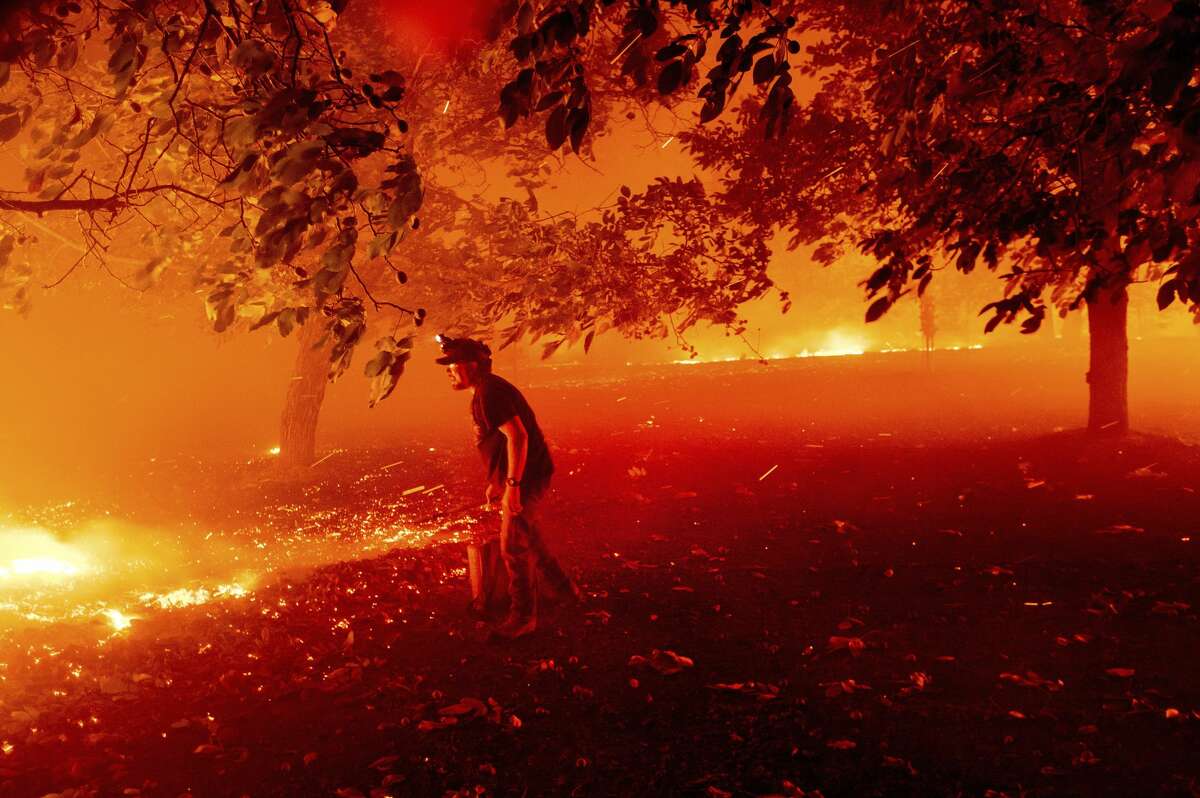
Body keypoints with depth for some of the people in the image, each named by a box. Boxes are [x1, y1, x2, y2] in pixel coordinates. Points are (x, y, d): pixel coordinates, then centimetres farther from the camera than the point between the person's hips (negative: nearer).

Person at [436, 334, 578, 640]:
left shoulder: (490, 393, -20)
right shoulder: (485, 391, 13)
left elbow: (517, 436, -28)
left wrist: (513, 485, -28)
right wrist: (495, 482, 23)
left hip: (526, 478, -11)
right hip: (515, 478, 11)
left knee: (513, 548, -1)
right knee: (528, 538, 24)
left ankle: (523, 617, 13)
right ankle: (563, 588, 40)